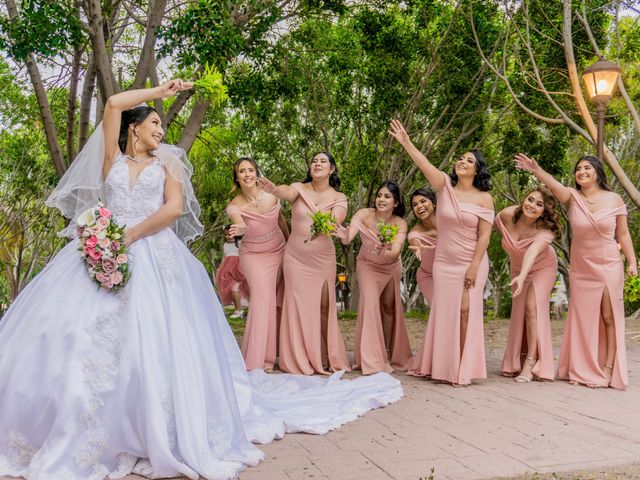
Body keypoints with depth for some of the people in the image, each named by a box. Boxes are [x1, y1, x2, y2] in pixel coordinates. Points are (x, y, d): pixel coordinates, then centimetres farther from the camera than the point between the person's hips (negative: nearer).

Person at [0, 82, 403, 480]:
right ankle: (69, 434, 0)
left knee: (153, 339, -15)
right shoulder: (113, 158, 18)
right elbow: (114, 104, 7)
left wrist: (130, 235, -10)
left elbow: (175, 207, -1)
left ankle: (157, 435, -7)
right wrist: (161, 90, 14)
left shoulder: (167, 162, 17)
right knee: (74, 332, -11)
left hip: (154, 256, -1)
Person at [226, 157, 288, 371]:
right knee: (263, 298, -16)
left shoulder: (272, 195, -12)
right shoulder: (235, 206, -18)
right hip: (254, 256, -3)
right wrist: (238, 229, -62)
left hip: (279, 252, 3)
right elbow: (240, 226, -38)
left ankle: (270, 354, 21)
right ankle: (258, 359, -8)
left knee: (277, 301, 5)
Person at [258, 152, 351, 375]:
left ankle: (326, 358, 17)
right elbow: (287, 193, -25)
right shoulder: (300, 189, -1)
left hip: (323, 259, 1)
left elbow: (335, 221, -19)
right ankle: (300, 359, 11)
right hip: (296, 257, 0)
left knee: (323, 307, 4)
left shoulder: (339, 198, 1)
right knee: (298, 306, 1)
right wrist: (273, 189, -48)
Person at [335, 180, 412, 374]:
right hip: (368, 265, -2)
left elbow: (396, 252, -38)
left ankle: (388, 354, 31)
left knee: (389, 307, 11)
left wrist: (384, 252, -59)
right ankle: (372, 360, -15)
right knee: (371, 303, -19)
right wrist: (344, 235, -65)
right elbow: (348, 237, -42)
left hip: (391, 267, 2)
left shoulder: (400, 224, -25)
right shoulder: (364, 215, -28)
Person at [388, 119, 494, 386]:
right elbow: (425, 165, -16)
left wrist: (474, 267, -14)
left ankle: (463, 368, 7)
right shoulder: (445, 186, -1)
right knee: (444, 312, 7)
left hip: (472, 262, -2)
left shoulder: (484, 198, -5)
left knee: (466, 311, -5)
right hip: (444, 262, 2)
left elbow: (484, 235, -8)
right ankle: (441, 366, 19)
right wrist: (406, 142, -30)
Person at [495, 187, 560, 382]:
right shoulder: (507, 215, -27)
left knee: (532, 307, -20)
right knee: (519, 311, 7)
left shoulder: (545, 230, -36)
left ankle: (531, 362, -15)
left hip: (542, 268, -4)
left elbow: (533, 252, -55)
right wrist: (511, 245, -2)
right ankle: (517, 360, 22)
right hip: (518, 266, 4)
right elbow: (497, 224, -2)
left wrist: (522, 277, -69)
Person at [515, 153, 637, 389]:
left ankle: (608, 369, 8)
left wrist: (632, 261, -6)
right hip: (581, 268, 2)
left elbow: (623, 234, 2)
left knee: (609, 317, 0)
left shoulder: (614, 200, -4)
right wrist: (536, 170, -45)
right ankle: (582, 370, 20)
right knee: (583, 318, 9)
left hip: (609, 266, -1)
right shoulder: (572, 197, -5)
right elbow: (554, 185, -27)